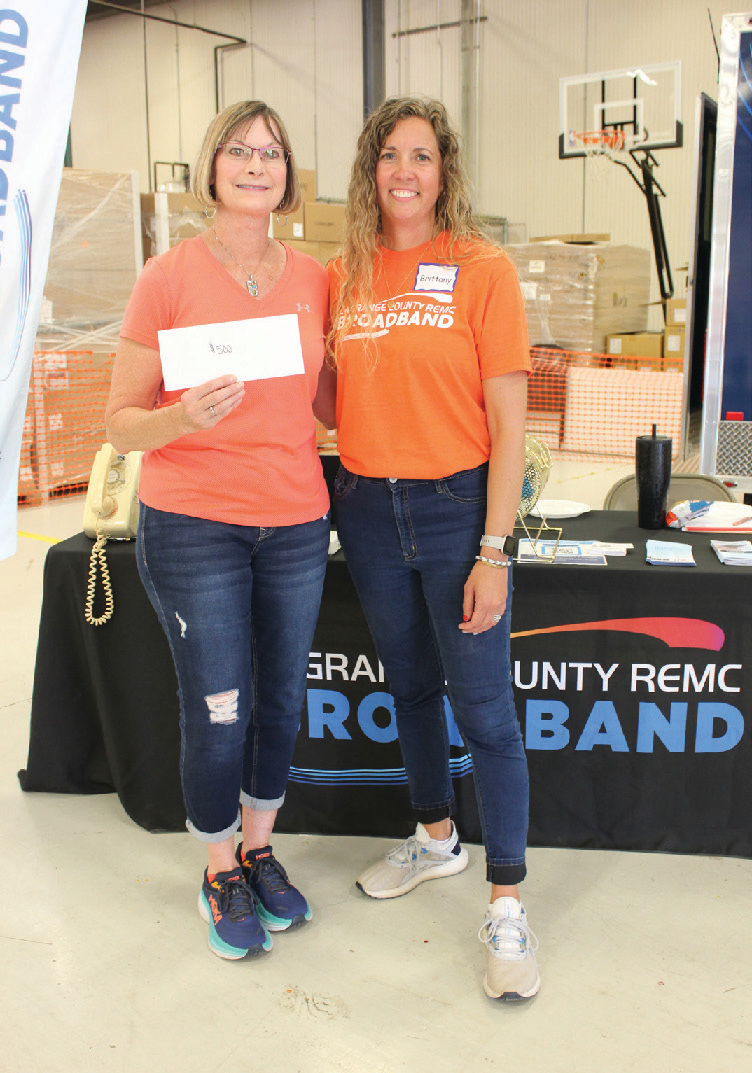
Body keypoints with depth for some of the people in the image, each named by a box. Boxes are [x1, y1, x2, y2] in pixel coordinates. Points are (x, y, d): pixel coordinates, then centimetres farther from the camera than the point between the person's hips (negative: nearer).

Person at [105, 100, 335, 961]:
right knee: (217, 712, 3)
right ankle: (220, 872, 28)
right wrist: (184, 416, -25)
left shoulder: (312, 279, 6)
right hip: (193, 525, -3)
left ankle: (259, 847, 36)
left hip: (296, 520, 4)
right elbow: (121, 422, -5)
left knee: (281, 700, 12)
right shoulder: (167, 278, -5)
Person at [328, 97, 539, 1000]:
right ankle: (435, 837, 40)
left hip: (456, 504, -4)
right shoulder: (344, 275, 6)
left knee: (483, 706, 0)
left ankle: (506, 907, 14)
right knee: (409, 685, 18)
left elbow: (508, 421, -10)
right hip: (367, 507, 5)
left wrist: (493, 552, -14)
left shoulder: (481, 268, -7)